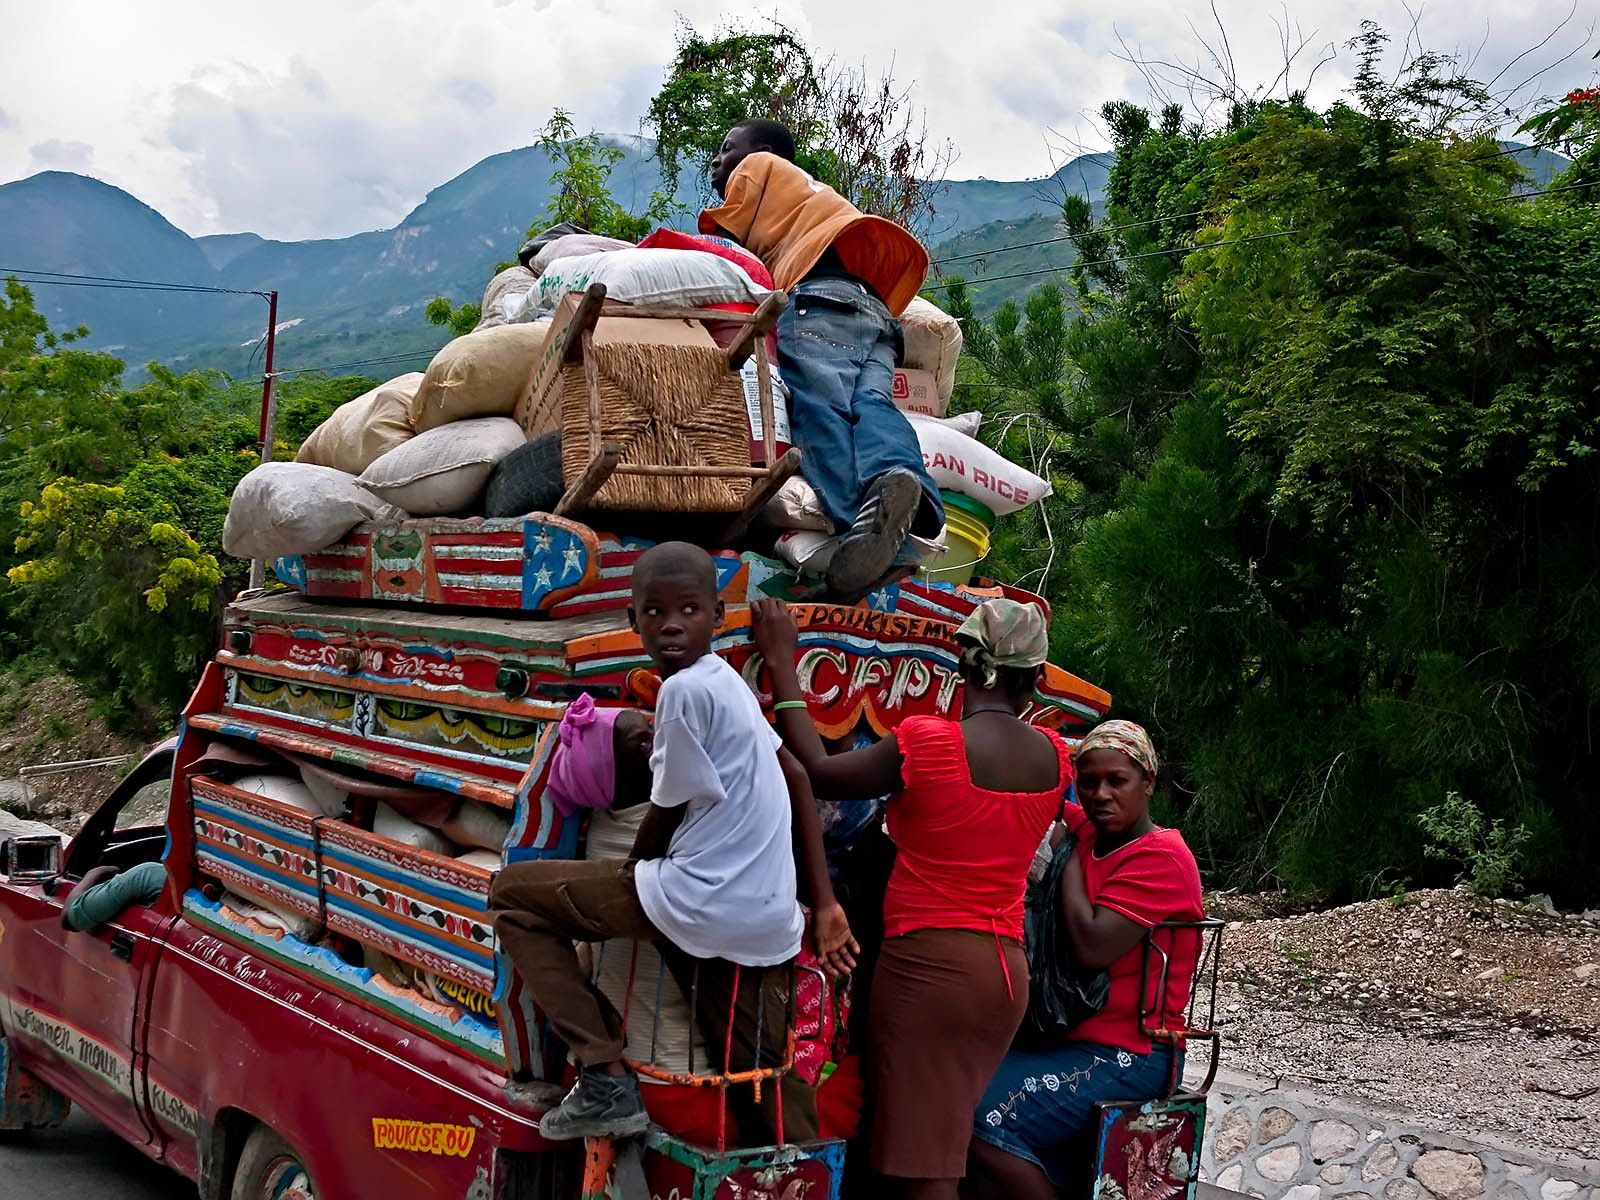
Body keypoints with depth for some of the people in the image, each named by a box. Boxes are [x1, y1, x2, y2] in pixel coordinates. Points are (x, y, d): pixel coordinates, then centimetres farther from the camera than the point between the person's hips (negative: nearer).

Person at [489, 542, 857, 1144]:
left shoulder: (684, 690, -13)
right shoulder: (725, 682, 14)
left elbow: (665, 817, -6)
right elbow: (797, 778, 17)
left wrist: (627, 875, 15)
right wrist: (825, 905, 16)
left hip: (700, 908, -8)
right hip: (767, 924, 8)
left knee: (512, 893, 5)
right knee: (767, 1087, 19)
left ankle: (606, 1078, 1)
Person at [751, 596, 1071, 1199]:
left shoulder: (927, 742, -13)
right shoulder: (1055, 759, 4)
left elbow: (816, 771, -3)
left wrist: (781, 662, 5)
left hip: (928, 964, -6)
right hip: (1006, 971, 6)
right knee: (947, 1140, 17)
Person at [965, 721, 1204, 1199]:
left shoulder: (1161, 858, -12)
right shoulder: (1086, 833, 10)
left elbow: (1092, 946, -22)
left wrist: (1068, 856, -10)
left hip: (1127, 1056, -8)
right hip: (1070, 1036, 8)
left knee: (982, 1118, -24)